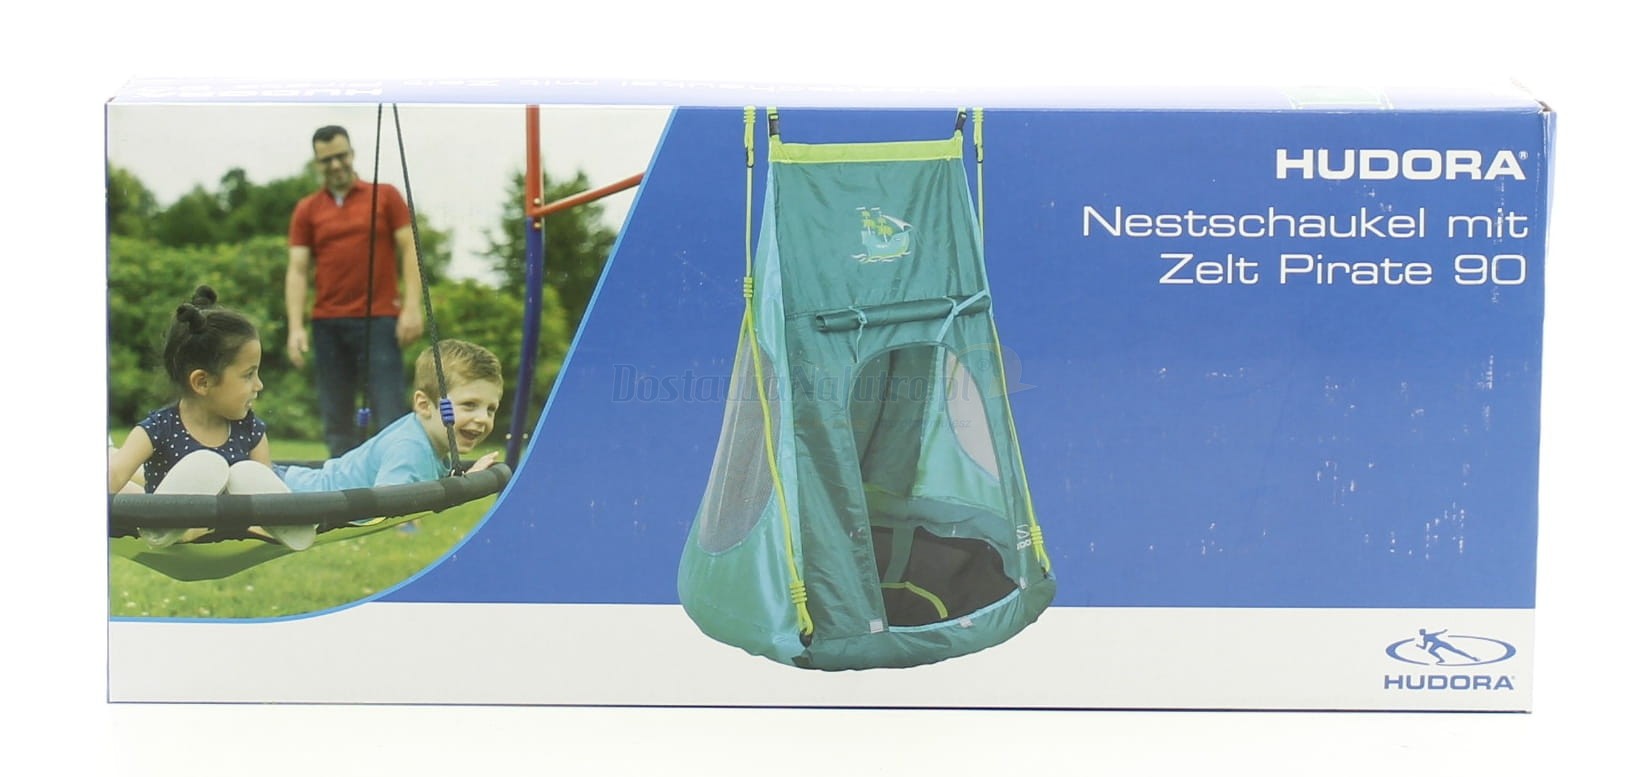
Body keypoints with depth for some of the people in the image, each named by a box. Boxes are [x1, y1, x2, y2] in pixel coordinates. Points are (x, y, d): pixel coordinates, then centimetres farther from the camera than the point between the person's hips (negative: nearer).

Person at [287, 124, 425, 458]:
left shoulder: (386, 196, 6)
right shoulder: (306, 211, 9)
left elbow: (408, 251, 3)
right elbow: (297, 270, 5)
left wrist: (412, 307, -8)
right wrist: (296, 327, -6)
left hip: (380, 320, -2)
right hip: (328, 324, 3)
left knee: (390, 413, -6)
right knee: (336, 417, 6)